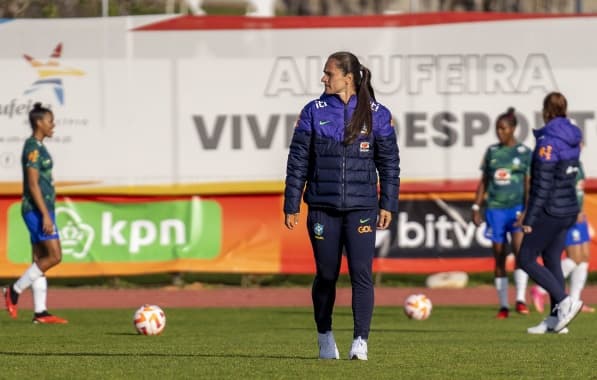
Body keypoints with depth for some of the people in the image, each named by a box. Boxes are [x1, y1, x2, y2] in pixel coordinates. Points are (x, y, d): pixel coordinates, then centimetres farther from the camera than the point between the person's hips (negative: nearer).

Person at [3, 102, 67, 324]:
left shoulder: (38, 148, 17)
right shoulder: (33, 148, -13)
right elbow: (33, 184, -19)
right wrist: (46, 215, -22)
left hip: (42, 209, 10)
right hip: (37, 210, -10)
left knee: (40, 260, 7)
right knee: (54, 256, -12)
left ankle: (40, 312, 6)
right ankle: (14, 290, -5)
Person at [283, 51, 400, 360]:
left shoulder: (377, 114, 2)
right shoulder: (314, 112, 4)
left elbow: (389, 162, 6)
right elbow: (297, 161, 5)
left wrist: (387, 205, 1)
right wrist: (291, 205, 2)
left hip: (362, 207, -1)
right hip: (323, 207, 1)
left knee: (361, 272, -11)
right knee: (326, 275, 6)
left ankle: (360, 341, -9)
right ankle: (325, 336, 23)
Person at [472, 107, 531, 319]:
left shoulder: (524, 153, 1)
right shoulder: (492, 151, 10)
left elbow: (529, 184, -3)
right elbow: (484, 182, 15)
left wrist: (526, 212, -13)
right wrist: (476, 207, 8)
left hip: (517, 207, -3)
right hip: (495, 208, 3)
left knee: (519, 248, -23)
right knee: (499, 258, 3)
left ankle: (521, 299, -23)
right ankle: (503, 306, 9)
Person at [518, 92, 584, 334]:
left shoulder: (547, 142, -17)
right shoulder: (572, 139, 8)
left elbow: (542, 185, -19)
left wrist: (529, 219, -15)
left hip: (551, 211, -8)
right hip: (569, 208, 8)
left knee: (526, 259, -1)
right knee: (551, 261, 12)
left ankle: (565, 302, -11)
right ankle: (556, 319, 10)